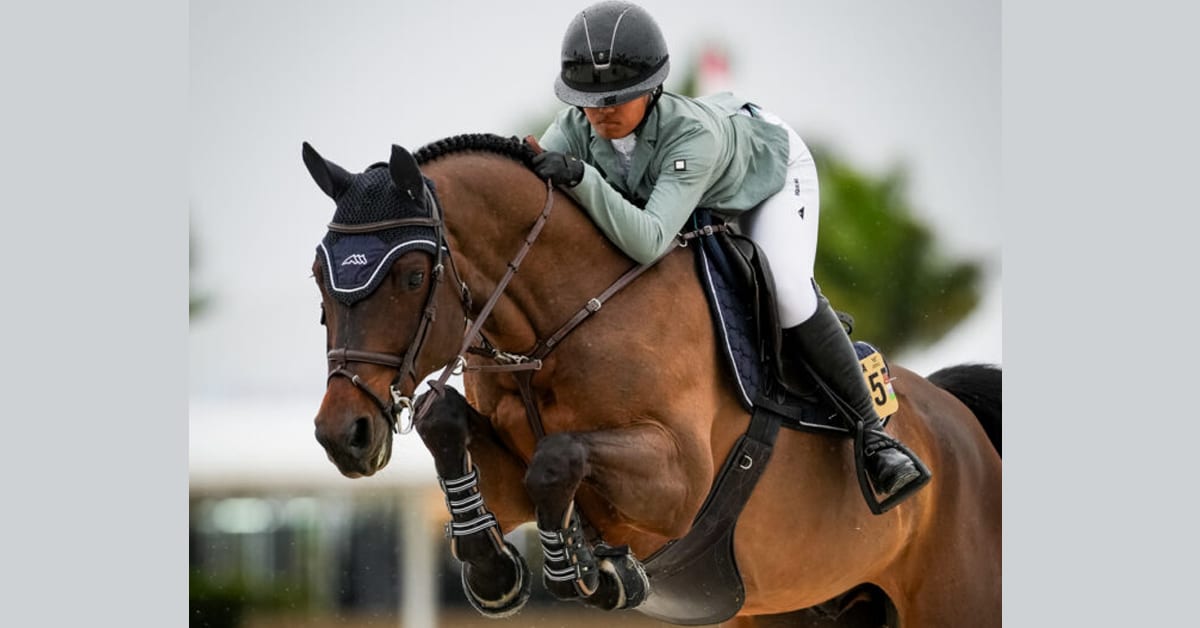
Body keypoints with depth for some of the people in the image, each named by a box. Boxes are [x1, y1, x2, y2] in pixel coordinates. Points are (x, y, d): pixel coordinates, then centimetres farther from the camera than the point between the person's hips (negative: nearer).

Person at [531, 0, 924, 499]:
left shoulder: (691, 134, -48)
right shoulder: (575, 128, -31)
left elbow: (649, 242, -57)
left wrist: (580, 179, -65)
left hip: (771, 167, -6)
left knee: (786, 291, -26)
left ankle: (869, 432, -12)